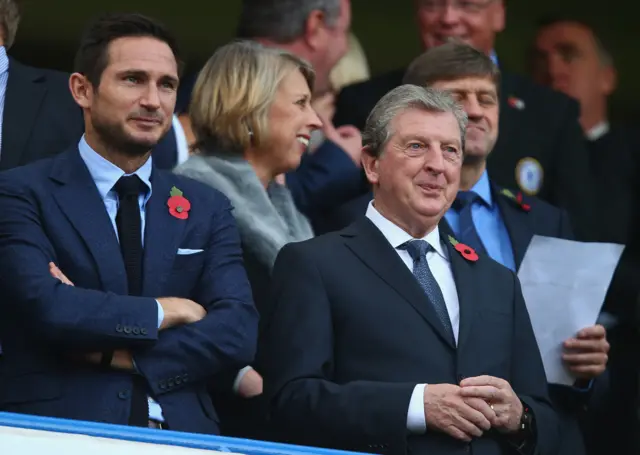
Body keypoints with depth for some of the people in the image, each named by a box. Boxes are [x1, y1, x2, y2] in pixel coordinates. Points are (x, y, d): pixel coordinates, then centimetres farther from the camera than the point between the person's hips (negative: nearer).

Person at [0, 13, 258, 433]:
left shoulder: (207, 209, 15)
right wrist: (168, 311, -2)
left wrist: (118, 354, -7)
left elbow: (238, 332, 3)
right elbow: (47, 308, -11)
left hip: (181, 435, 3)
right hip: (60, 436, -3)